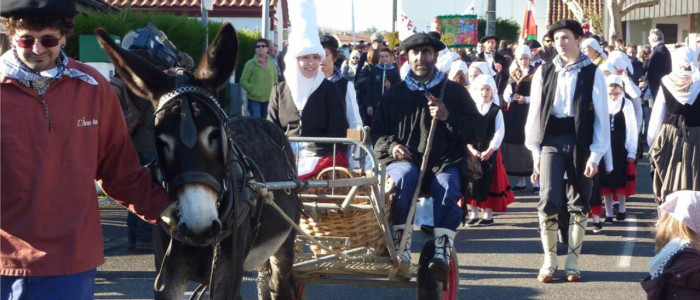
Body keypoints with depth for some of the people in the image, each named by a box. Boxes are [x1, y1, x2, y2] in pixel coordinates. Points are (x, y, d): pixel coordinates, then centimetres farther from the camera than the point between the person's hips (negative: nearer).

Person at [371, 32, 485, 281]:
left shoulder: (454, 91, 13)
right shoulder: (394, 94, 18)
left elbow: (478, 131, 7)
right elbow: (377, 132, 18)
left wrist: (448, 117, -9)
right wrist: (391, 146, -4)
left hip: (444, 162, -1)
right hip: (403, 160, 1)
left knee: (447, 183, -35)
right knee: (405, 175, -35)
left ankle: (442, 250, -43)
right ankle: (400, 247, -36)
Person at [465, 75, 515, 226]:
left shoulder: (496, 111, -1)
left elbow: (499, 133, -6)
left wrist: (489, 150, -15)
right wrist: (472, 149, -12)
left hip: (491, 152, -2)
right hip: (472, 152, 2)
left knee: (489, 182, 0)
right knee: (472, 181, 2)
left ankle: (488, 214, 7)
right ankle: (474, 213, 11)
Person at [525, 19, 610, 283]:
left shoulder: (592, 73, 0)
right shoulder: (544, 72, 7)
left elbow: (601, 116, -1)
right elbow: (535, 112, 8)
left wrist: (595, 154, -7)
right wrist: (535, 151, 4)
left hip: (580, 141, -1)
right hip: (551, 140, 1)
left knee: (579, 204, 5)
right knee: (549, 201, -10)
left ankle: (573, 262, 15)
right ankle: (549, 260, 3)